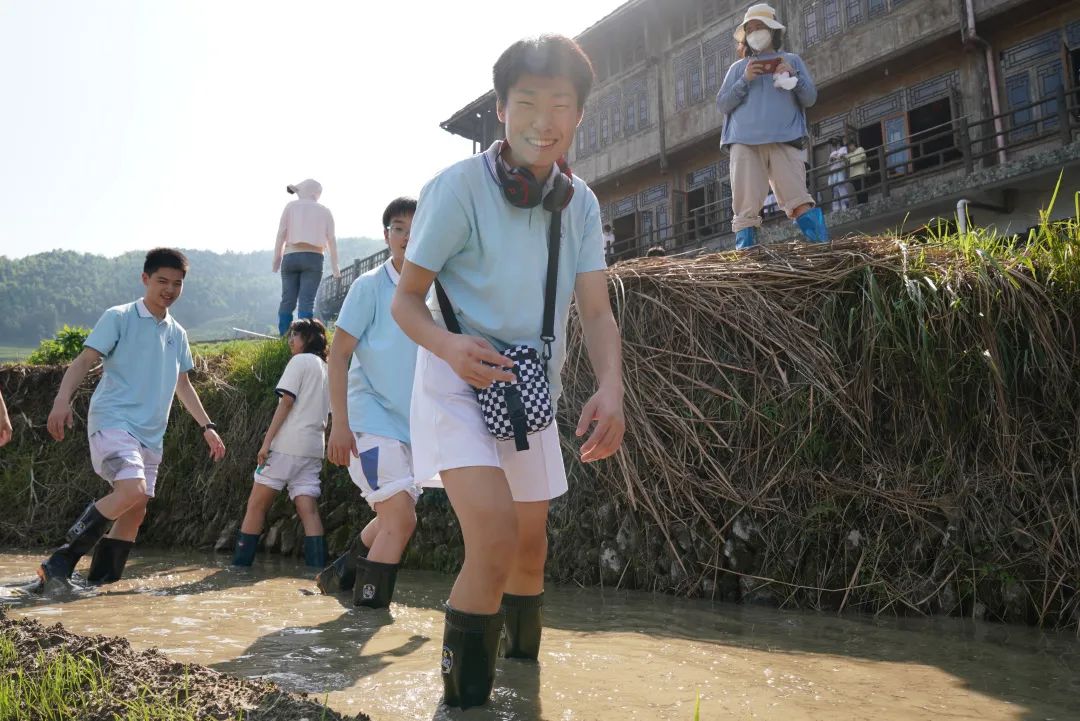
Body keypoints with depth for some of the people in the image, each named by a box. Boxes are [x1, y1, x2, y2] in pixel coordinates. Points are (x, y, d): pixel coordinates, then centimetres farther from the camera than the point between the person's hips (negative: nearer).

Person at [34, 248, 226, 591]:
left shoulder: (177, 334, 17)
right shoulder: (119, 318, -1)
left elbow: (183, 385, 25)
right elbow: (84, 360, -9)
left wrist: (207, 427, 20)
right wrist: (62, 399, -25)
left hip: (151, 434, 7)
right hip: (112, 421, -7)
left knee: (136, 510, 4)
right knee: (131, 490, -26)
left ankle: (100, 581, 15)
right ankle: (60, 562, -14)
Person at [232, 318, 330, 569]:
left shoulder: (300, 361, -1)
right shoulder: (326, 368, 21)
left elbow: (286, 401, -11)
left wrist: (267, 441, -13)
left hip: (287, 445, -7)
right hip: (313, 449, 7)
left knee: (256, 505, 2)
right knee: (309, 510, -1)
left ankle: (240, 563, 6)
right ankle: (318, 568, -10)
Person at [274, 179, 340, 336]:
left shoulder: (291, 207, 9)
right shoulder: (325, 211, 10)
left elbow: (281, 234, 2)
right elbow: (331, 240, 4)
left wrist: (277, 258, 6)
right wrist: (334, 266, 8)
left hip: (291, 257, 1)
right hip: (313, 258, -1)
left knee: (288, 300, 4)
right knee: (307, 301, -6)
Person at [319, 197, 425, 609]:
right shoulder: (370, 286, -7)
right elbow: (339, 353, -8)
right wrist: (340, 423, -15)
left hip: (414, 424, 6)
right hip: (372, 417, -6)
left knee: (393, 518, 16)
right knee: (401, 517, -15)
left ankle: (342, 573, 38)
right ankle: (368, 603, -2)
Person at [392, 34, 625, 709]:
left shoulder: (580, 202, -2)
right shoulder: (460, 186, -17)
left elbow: (596, 309, -8)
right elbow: (406, 299, -12)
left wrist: (611, 387, -27)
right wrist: (449, 345, -34)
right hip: (458, 380, -5)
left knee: (531, 539, 18)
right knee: (494, 537, -23)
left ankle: (523, 652, 46)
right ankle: (464, 694, -2)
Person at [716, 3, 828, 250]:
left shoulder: (792, 60, 22)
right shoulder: (738, 68, 23)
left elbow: (810, 98, 13)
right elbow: (722, 104, 11)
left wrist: (792, 76, -4)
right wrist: (745, 80, -2)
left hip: (784, 141, -1)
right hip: (744, 142, 1)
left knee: (798, 199, -15)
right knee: (745, 207, -10)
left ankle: (823, 247, -19)